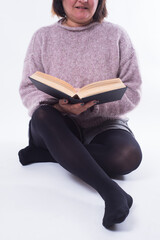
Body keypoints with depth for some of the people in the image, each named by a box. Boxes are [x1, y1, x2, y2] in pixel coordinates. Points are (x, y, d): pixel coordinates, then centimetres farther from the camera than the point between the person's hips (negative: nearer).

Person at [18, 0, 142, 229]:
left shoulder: (116, 35, 4)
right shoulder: (43, 37, 6)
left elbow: (132, 91, -1)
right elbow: (28, 89, 2)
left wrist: (95, 104, -20)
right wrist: (58, 106, -20)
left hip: (105, 124, 0)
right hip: (57, 128, 1)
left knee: (128, 155, -31)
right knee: (43, 115, -34)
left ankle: (49, 153, -16)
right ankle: (110, 190, -41)